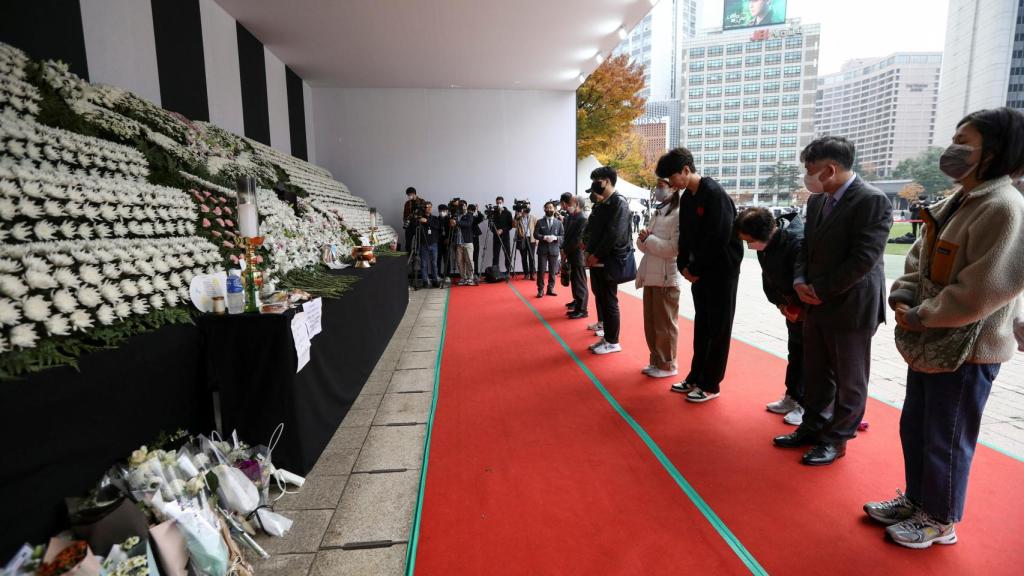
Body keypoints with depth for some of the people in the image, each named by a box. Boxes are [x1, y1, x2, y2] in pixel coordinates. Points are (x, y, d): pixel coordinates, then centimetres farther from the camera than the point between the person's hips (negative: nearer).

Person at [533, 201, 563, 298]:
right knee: (541, 270, -3)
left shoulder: (559, 223, 9)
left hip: (554, 250, 1)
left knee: (553, 271, 5)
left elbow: (563, 236, 4)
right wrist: (544, 237, -17)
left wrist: (555, 238, -15)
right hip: (542, 249, -1)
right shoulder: (540, 222, 7)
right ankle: (540, 290, 4)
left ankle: (550, 289, 15)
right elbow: (535, 234, 0)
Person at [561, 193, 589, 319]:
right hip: (571, 255, 8)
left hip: (578, 255, -8)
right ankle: (577, 301, 36)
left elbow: (577, 239, -19)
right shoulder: (570, 217, 10)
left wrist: (565, 251, -12)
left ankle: (582, 310, 3)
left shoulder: (583, 219, -16)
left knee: (580, 283, -2)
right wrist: (563, 249, 2)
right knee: (574, 280, 20)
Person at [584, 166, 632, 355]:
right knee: (601, 300, 12)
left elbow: (614, 234, -18)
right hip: (596, 260, 8)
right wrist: (590, 253, 3)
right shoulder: (600, 204, 15)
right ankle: (606, 336, 22)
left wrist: (596, 255, -16)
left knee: (609, 302, -2)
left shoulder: (619, 202, -10)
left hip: (608, 261, -8)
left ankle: (613, 342, 7)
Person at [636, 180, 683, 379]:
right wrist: (643, 239, -6)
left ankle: (667, 365, 16)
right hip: (650, 276, 8)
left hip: (666, 277, -8)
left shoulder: (679, 214, -11)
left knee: (665, 324, 3)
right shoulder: (658, 213, 16)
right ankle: (656, 361, 26)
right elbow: (644, 247, 15)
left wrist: (648, 239, -12)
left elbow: (673, 248, -19)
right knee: (651, 323, 14)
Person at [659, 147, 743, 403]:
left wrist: (695, 269, -13)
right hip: (699, 270, 8)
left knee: (718, 328, 2)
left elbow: (718, 239, -21)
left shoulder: (714, 194, -18)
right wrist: (684, 265, -1)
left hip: (722, 269, -8)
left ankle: (710, 384, 11)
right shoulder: (686, 197, 7)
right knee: (701, 325, 13)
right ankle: (695, 377, 24)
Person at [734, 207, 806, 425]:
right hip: (793, 306, 8)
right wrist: (780, 303, -2)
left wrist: (802, 309, -17)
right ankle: (792, 397, 27)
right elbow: (768, 277, 5)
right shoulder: (765, 244, -7)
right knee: (795, 351, 16)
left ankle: (806, 405, 10)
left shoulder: (798, 243, -32)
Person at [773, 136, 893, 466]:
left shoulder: (872, 201, -15)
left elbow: (863, 259, -20)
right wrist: (800, 281, -3)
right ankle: (812, 429, 32)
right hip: (817, 305, 7)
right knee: (815, 376, 17)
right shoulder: (817, 201, 8)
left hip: (851, 307, -7)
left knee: (849, 381, 9)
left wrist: (820, 289, -15)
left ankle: (836, 440, 22)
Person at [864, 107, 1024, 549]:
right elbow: (919, 259, 13)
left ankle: (940, 521, 27)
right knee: (913, 428, 20)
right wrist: (902, 300, -3)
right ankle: (916, 500, 38)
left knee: (946, 440, 7)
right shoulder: (954, 203, 9)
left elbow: (981, 292, -24)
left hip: (968, 350, -9)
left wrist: (921, 318, -15)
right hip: (930, 342, 9)